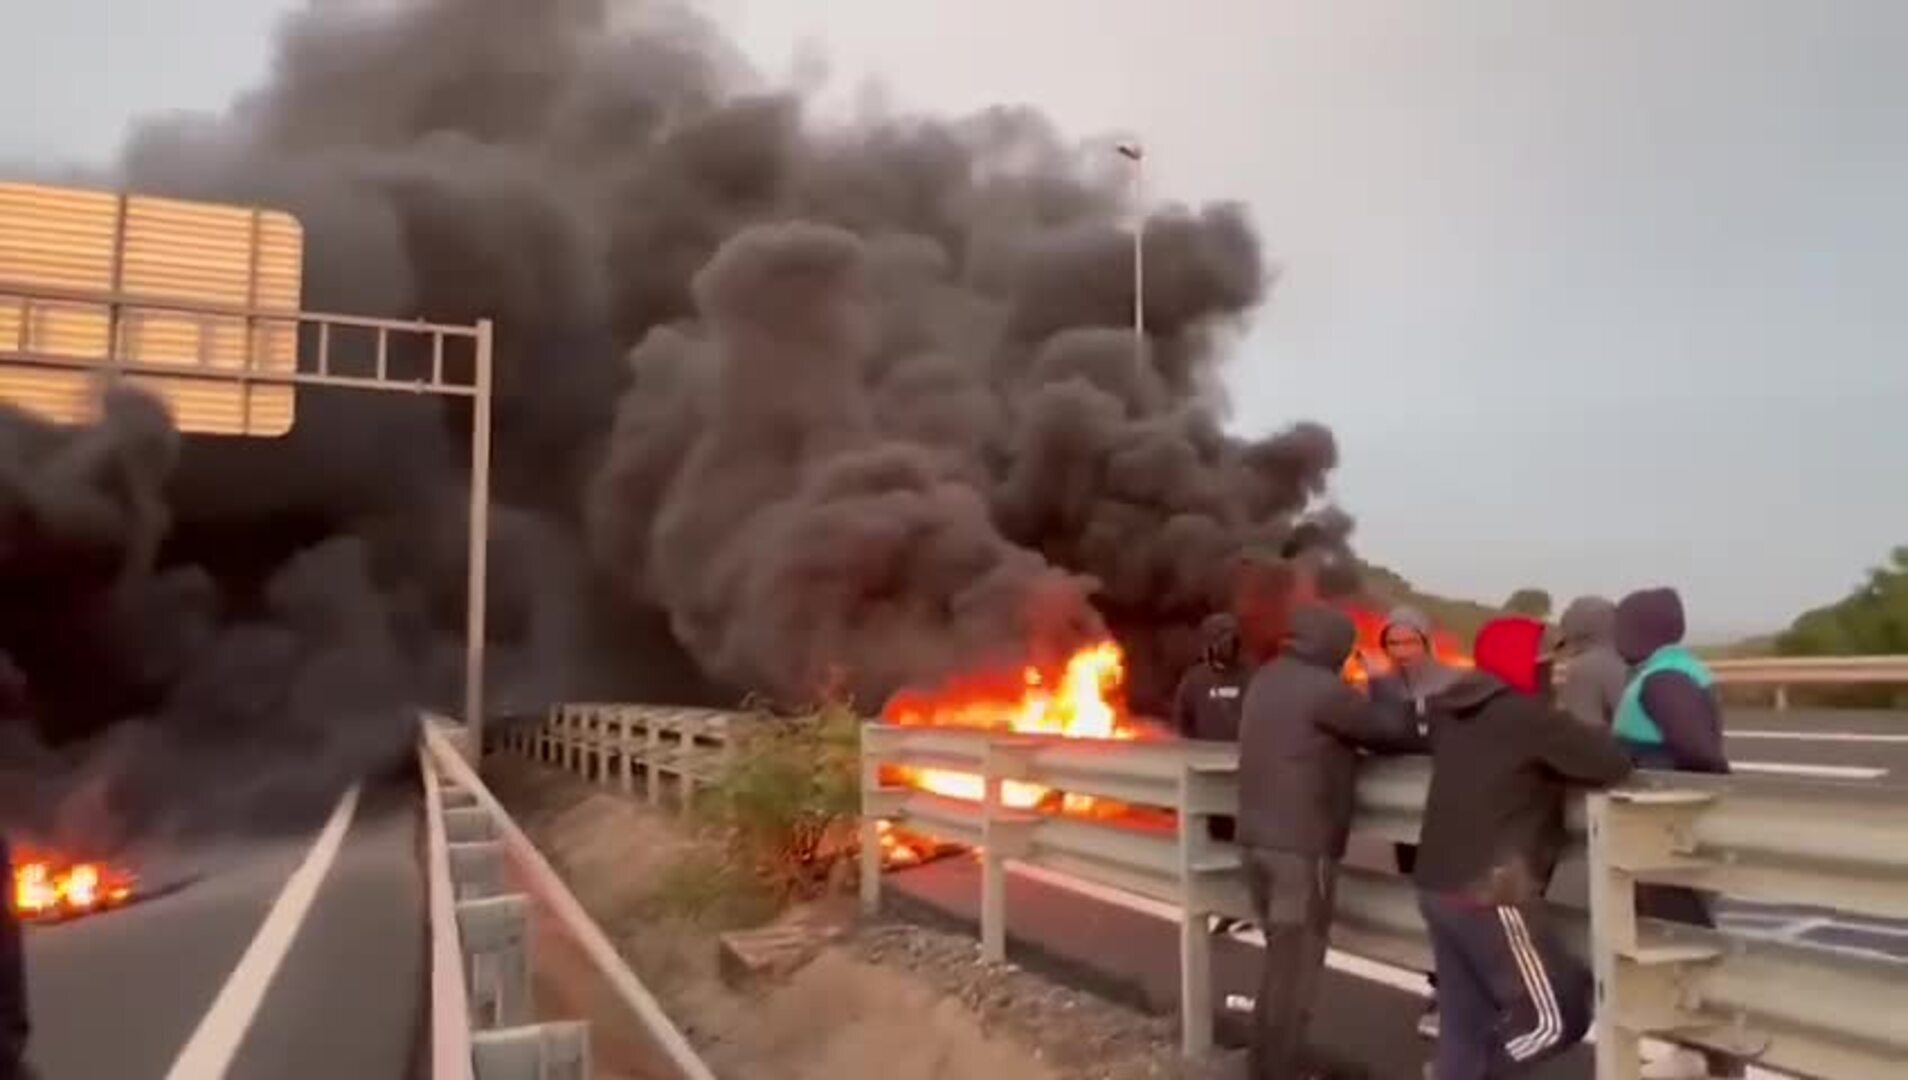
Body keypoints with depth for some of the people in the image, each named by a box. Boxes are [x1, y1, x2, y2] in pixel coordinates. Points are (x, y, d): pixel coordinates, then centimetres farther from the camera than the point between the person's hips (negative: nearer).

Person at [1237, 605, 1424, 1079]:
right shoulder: (1321, 689, -14)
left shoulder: (1265, 680, 12)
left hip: (1256, 838, 9)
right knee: (1295, 967, 2)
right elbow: (1386, 727, -8)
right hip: (1301, 846, -9)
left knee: (1280, 959, 19)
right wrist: (1426, 738, 11)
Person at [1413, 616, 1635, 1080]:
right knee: (1557, 1018, 5)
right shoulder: (1526, 717, -12)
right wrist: (1581, 741, 7)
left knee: (1464, 1024, 12)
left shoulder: (1454, 714, 12)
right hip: (1491, 896, -8)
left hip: (1438, 886, 8)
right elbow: (1613, 763, -15)